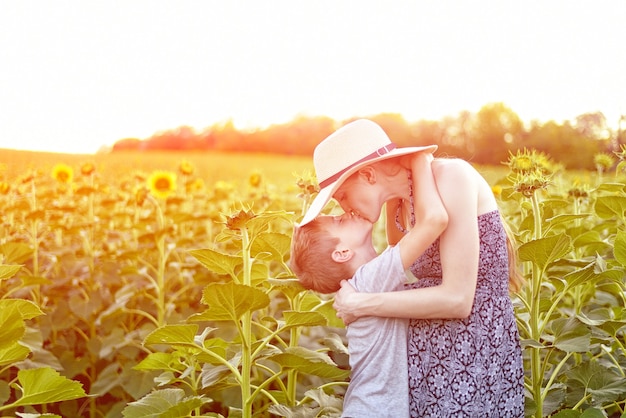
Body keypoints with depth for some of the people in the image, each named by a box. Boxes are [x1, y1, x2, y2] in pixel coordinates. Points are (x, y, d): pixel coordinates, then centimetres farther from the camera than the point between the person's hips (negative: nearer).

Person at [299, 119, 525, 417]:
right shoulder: (398, 200, 4)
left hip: (476, 357, -7)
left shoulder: (450, 176, -19)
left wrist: (361, 304, -14)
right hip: (428, 355, 7)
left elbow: (457, 299, -22)